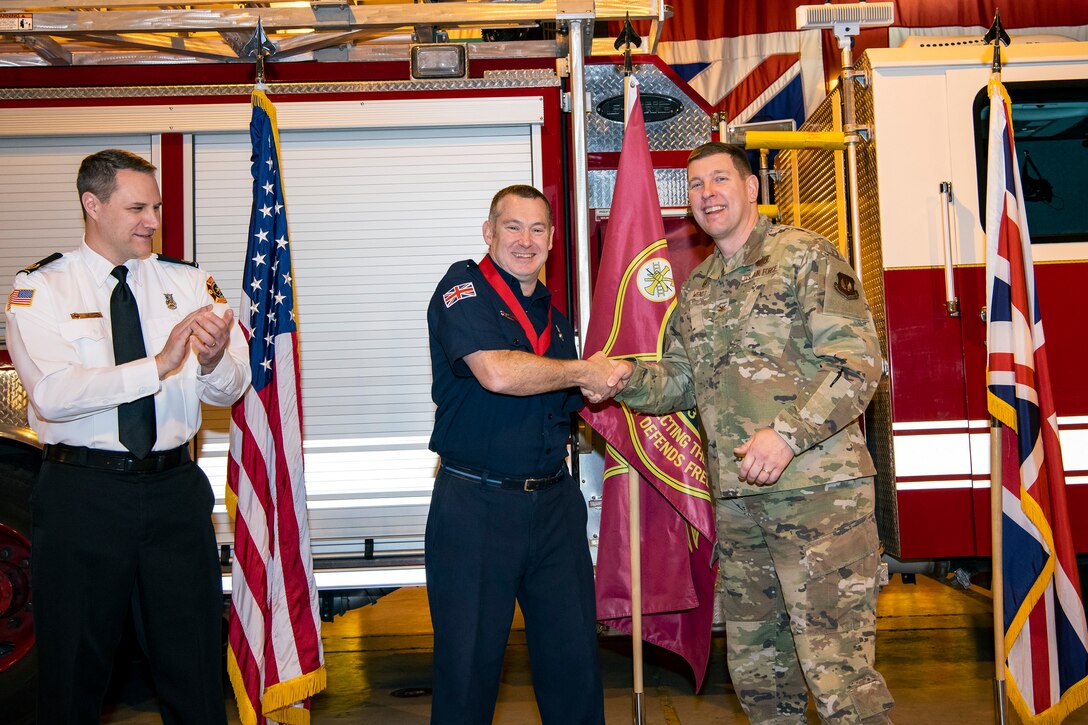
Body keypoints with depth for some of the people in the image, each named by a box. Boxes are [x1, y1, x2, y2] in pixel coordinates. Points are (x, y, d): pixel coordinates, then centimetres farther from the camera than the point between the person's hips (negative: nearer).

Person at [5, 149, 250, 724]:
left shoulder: (188, 283, 6)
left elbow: (231, 390, -1)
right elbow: (52, 393, -18)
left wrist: (213, 362, -24)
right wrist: (159, 365, -26)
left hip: (175, 488, 3)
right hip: (82, 494, -2)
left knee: (195, 665, 9)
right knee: (73, 667, 9)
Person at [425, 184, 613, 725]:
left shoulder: (553, 315, 15)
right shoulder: (463, 288, -5)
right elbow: (497, 372, -22)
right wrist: (585, 372, -11)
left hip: (554, 501, 6)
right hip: (476, 502, -5)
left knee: (574, 655, 10)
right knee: (469, 662, 5)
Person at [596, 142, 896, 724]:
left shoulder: (803, 255, -5)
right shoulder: (697, 287, 16)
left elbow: (858, 360, -13)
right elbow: (680, 380, 20)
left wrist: (788, 434, -22)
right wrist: (630, 379, -1)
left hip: (817, 492, -7)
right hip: (738, 501, 7)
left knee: (837, 674, -5)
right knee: (754, 666, 16)